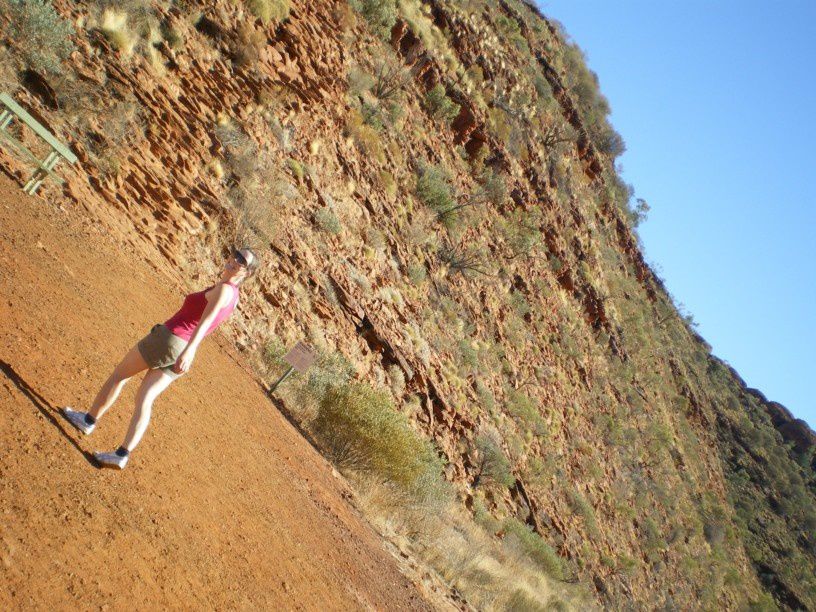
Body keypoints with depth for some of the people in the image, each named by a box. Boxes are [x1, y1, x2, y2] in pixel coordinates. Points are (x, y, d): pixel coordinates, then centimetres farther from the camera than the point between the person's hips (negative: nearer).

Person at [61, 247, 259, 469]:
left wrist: (188, 351, -38)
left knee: (119, 374, 12)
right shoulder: (232, 295, 14)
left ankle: (89, 420, 24)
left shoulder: (224, 289, -14)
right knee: (144, 399, 3)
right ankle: (122, 454, -5)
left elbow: (205, 321, -27)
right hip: (181, 351, 8)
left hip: (168, 338, -8)